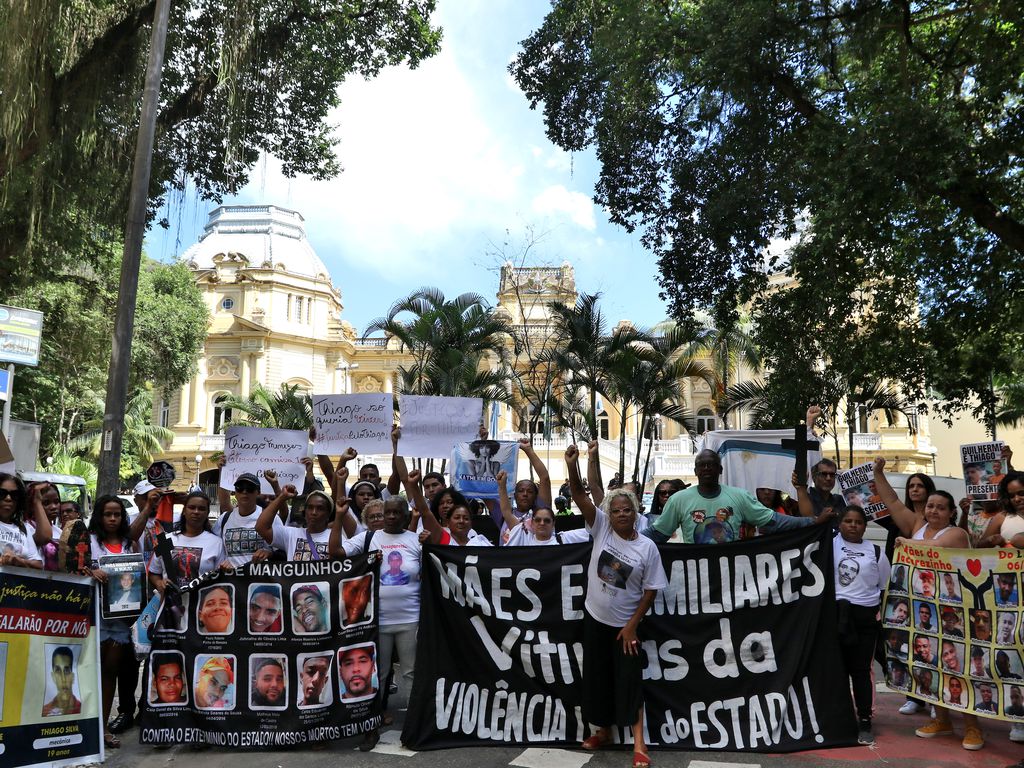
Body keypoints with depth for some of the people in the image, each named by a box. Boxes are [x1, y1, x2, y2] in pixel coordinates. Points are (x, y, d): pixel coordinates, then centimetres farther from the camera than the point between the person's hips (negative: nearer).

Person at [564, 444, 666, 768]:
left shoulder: (647, 547, -11)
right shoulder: (601, 527, -6)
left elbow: (650, 591, -7)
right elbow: (579, 497, -17)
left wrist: (632, 625, -11)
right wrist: (572, 465, -32)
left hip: (625, 624, -3)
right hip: (595, 618, 3)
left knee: (629, 679, -1)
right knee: (597, 675, 13)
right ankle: (603, 731, 31)